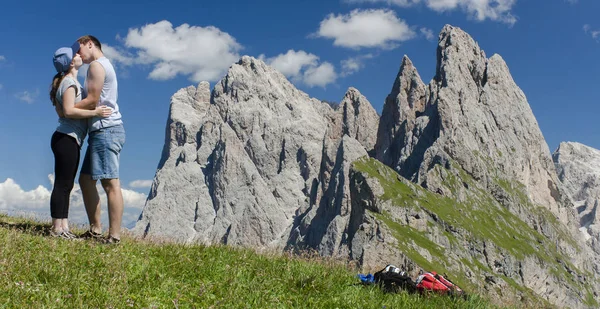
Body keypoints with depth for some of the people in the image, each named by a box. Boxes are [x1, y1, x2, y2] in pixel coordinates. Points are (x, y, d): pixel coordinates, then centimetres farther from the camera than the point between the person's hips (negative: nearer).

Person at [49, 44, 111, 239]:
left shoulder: (68, 82, 20)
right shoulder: (70, 82, -10)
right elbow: (69, 111, -22)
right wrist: (95, 112, -19)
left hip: (69, 140, 10)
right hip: (67, 138, -10)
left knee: (66, 185, 9)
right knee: (62, 184, -8)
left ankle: (64, 228, 12)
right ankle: (57, 229, -5)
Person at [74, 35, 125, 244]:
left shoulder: (97, 65, -5)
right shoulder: (104, 65, 26)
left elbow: (92, 101, -13)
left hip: (106, 129, -11)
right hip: (101, 131, 11)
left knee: (110, 183, -13)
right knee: (86, 180, 11)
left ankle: (114, 236, -14)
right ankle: (95, 229, 12)